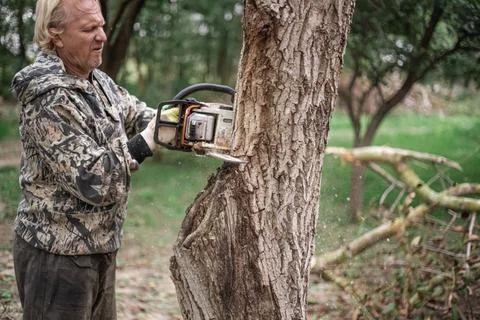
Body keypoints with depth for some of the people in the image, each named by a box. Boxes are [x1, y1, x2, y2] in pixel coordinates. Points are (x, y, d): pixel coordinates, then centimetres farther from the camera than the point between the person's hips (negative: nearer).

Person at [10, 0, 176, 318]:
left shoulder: (98, 81, 4)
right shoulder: (50, 101, -24)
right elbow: (93, 180, -27)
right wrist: (148, 140, -24)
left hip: (99, 249, 9)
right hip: (58, 256, -9)